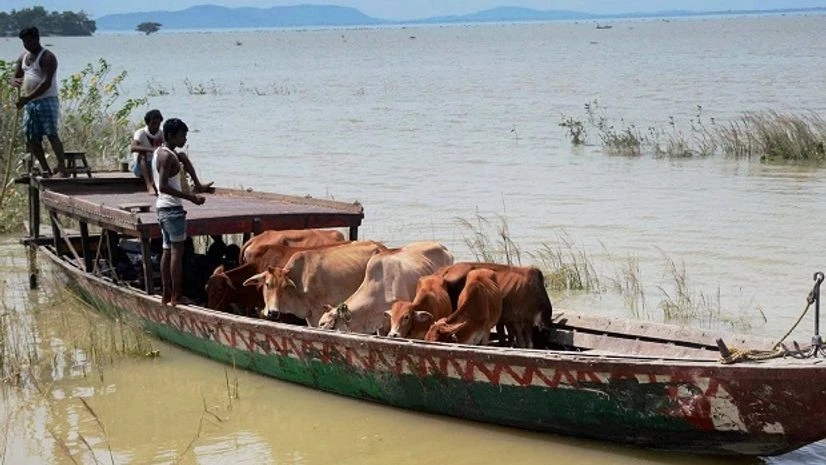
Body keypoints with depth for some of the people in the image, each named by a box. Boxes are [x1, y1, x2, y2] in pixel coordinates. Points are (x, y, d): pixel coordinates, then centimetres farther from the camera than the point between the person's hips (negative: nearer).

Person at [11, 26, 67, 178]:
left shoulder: (47, 57, -10)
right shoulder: (23, 57, 15)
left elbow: (46, 83, -19)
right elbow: (15, 77, 17)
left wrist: (27, 98, -25)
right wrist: (15, 81, -10)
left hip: (47, 101, -8)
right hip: (29, 103, 8)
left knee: (51, 135, -16)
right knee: (31, 138, 5)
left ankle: (62, 167, -18)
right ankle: (46, 170, 12)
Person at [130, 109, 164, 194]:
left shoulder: (162, 133, -1)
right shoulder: (140, 133, -16)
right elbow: (133, 148, -34)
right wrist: (150, 149, -48)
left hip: (154, 165, 4)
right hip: (139, 165, -4)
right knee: (142, 154, -36)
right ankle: (149, 186, -49)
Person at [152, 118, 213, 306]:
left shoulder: (161, 152, 14)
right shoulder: (167, 156, -16)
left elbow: (184, 159, 29)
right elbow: (163, 186, -23)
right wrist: (190, 197, -23)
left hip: (163, 207, 10)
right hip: (172, 208, -10)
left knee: (168, 250, 12)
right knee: (177, 251, -6)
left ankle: (166, 295, 16)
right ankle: (177, 296, -6)